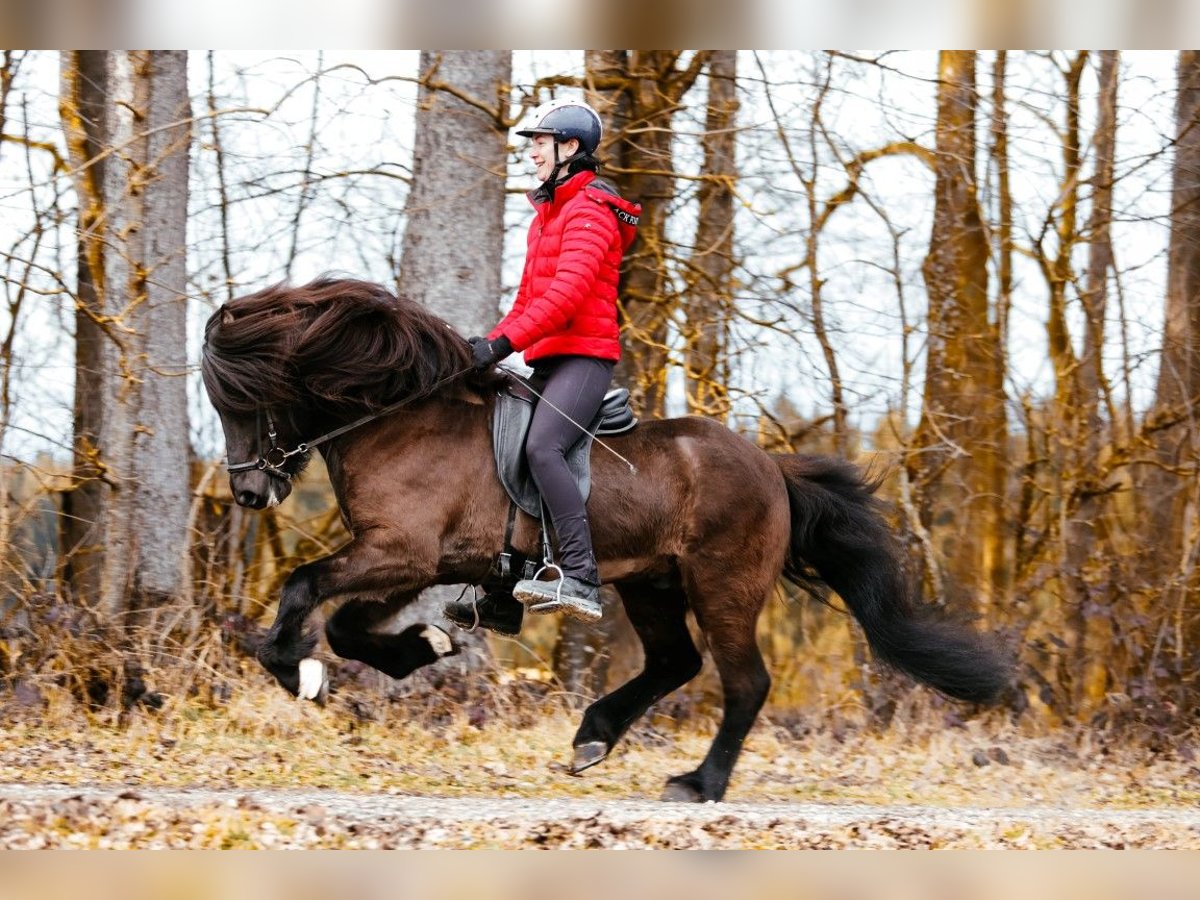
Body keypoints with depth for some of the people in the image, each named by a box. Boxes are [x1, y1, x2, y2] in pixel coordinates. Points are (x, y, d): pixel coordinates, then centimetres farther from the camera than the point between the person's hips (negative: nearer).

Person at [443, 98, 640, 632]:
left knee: (542, 448, -30)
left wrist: (507, 342, -28)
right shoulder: (546, 214, 22)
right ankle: (503, 602, 13)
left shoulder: (589, 211, -9)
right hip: (546, 359, 10)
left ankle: (581, 580, -37)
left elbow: (568, 292, -23)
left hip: (584, 353, -10)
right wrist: (489, 342, 14)